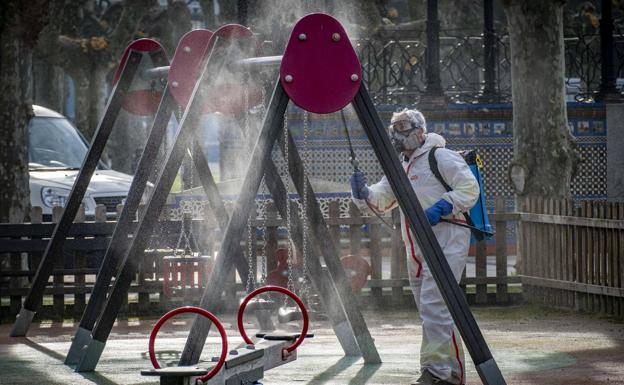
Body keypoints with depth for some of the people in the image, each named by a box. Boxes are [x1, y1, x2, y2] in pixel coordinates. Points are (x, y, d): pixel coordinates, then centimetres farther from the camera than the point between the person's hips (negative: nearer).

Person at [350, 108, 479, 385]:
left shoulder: (441, 157, -4)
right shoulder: (400, 168, 23)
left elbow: (469, 188, -10)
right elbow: (382, 199, 19)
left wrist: (442, 207, -20)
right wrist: (364, 193, -2)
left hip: (445, 240, -10)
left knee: (434, 306, -19)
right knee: (429, 311, 11)